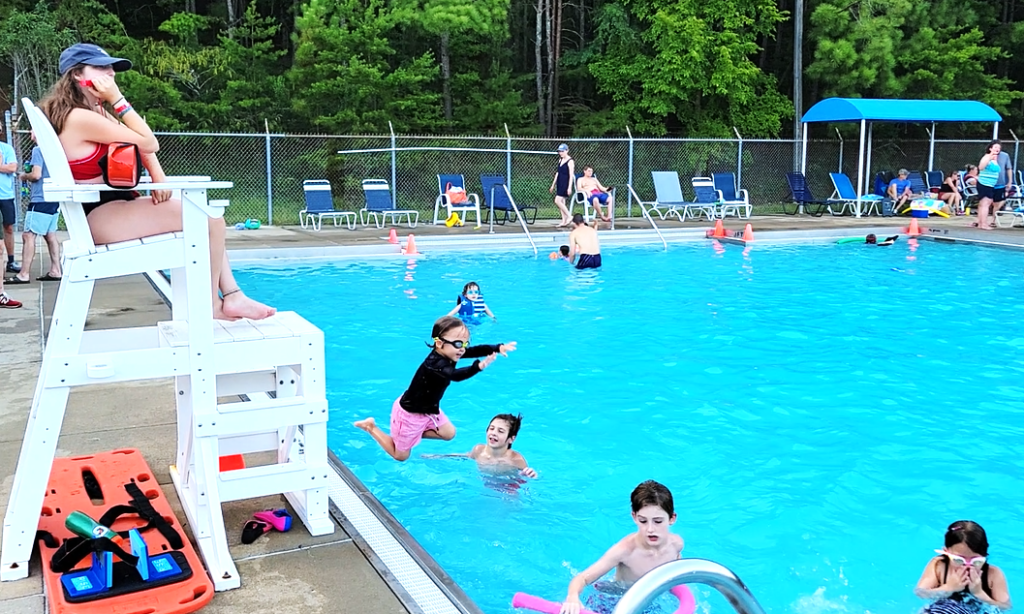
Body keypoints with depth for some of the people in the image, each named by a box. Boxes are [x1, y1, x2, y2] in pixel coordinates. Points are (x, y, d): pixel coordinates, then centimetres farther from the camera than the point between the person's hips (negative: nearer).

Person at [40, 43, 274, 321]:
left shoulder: (95, 113, 16)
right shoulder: (80, 117, -17)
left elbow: (140, 143, 14)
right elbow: (149, 143, -17)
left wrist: (158, 175, -4)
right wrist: (117, 99, -13)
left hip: (114, 207, 11)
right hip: (103, 216, -11)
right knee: (209, 219, -16)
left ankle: (232, 296, 3)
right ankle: (210, 305, -4)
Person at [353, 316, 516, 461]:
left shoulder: (448, 354, -11)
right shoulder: (435, 364, -38)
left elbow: (475, 351, -18)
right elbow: (455, 375, -57)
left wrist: (498, 348, -33)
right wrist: (478, 366, -70)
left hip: (429, 409, 8)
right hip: (409, 413, -8)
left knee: (449, 434, 14)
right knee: (400, 456, 9)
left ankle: (416, 434, 22)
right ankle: (371, 427, 22)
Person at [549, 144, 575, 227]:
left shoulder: (570, 161, -11)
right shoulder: (560, 160, 14)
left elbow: (571, 175, -15)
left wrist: (569, 187, -21)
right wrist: (553, 185, 20)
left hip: (565, 184, -9)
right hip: (559, 183, 9)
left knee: (557, 201, -16)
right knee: (561, 202, 7)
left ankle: (569, 216, -6)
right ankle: (564, 221, 11)